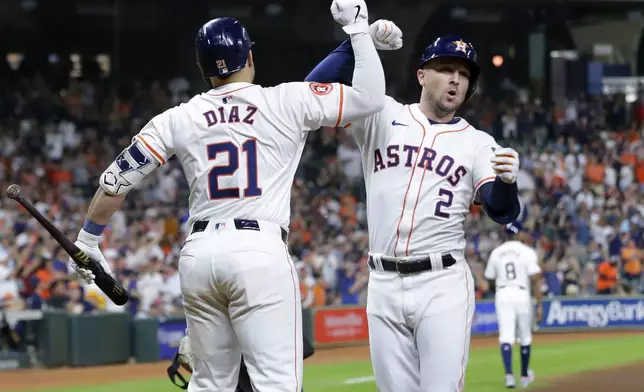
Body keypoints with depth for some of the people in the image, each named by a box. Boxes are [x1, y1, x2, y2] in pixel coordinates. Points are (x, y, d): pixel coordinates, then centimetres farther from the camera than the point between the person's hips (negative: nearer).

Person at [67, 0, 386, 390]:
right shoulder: (286, 103, 1)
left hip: (199, 253, 4)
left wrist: (87, 241, 25)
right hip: (260, 253, -4)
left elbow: (117, 179, 12)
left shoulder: (179, 119, 10)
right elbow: (370, 97, 0)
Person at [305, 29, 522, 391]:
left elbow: (503, 212, -6)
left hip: (443, 285, -1)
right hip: (384, 284, 2)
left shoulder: (478, 143, 6)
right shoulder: (382, 117, 8)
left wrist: (506, 180, -28)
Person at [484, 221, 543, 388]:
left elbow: (491, 280, 11)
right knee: (525, 337, 14)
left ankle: (509, 374, -25)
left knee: (506, 337, -5)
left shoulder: (496, 252, 6)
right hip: (522, 295, -2)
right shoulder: (527, 251, -4)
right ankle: (525, 376, 26)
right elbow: (535, 280, -10)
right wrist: (539, 305, -9)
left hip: (502, 295, 2)